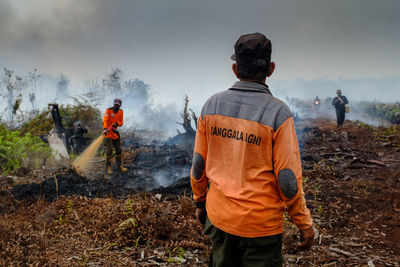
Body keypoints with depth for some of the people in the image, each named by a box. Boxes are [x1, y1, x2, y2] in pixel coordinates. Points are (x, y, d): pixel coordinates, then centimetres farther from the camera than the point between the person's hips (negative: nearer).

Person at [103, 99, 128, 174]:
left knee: (118, 149, 10)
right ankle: (108, 167, -1)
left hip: (115, 132, 6)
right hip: (108, 132, -6)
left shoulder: (121, 112, 4)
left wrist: (117, 123, -17)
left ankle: (119, 165, 23)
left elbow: (121, 123, 5)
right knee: (109, 150, -9)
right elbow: (105, 120, -21)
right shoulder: (108, 110, -11)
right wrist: (105, 129, -37)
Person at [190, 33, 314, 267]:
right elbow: (288, 179, -15)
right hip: (261, 225, -4)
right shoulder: (278, 112, -16)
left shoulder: (212, 105, -4)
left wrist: (200, 202, 17)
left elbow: (199, 164, 2)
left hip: (218, 217, 4)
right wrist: (305, 223, -1)